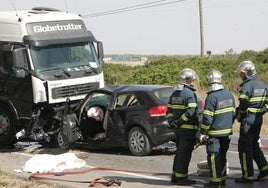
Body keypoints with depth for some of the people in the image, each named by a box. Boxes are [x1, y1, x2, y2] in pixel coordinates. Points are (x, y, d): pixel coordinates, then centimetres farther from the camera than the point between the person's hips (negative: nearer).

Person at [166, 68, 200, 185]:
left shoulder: (175, 94, 14)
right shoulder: (190, 93, -13)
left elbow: (169, 109, 13)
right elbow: (190, 111, -22)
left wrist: (172, 121, 1)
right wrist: (180, 121, -16)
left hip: (177, 128, 8)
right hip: (188, 129, -8)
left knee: (179, 152, 17)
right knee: (185, 154, -2)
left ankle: (175, 176, 22)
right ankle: (181, 177, 2)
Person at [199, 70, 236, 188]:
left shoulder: (212, 97, -17)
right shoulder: (229, 94, 7)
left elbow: (207, 118, -17)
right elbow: (233, 113, 15)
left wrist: (202, 133, -10)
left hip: (215, 133, -8)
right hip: (227, 132, 8)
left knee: (213, 156, -1)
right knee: (222, 156, 16)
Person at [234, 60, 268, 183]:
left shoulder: (247, 86, -15)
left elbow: (243, 104, -21)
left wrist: (238, 117, -6)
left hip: (248, 119, -8)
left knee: (245, 148, -1)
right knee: (254, 145, 22)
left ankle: (248, 176, 2)